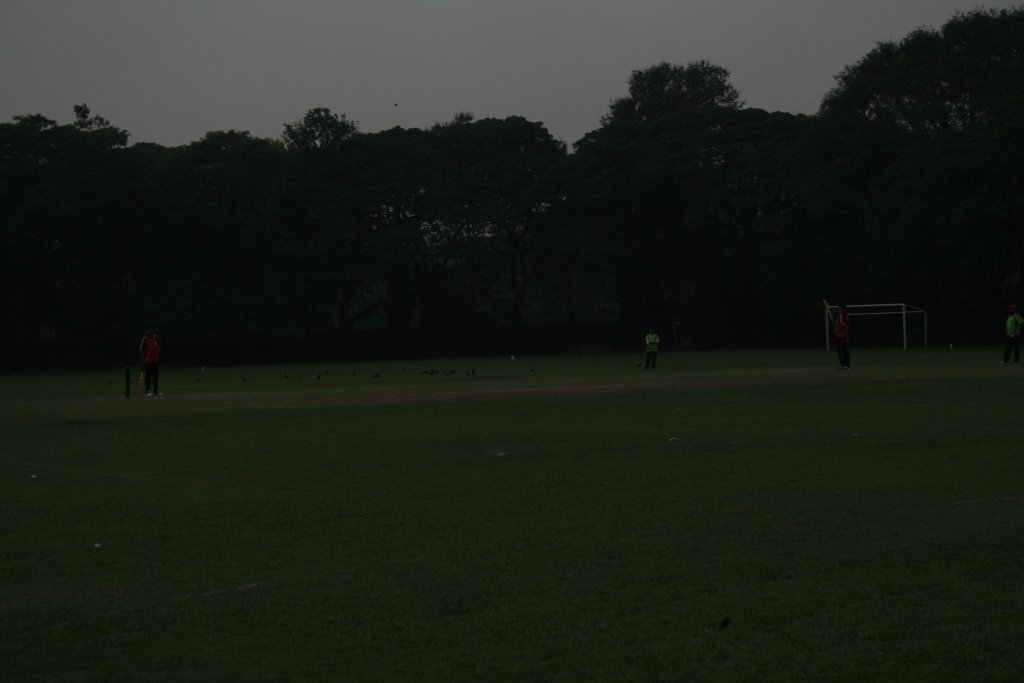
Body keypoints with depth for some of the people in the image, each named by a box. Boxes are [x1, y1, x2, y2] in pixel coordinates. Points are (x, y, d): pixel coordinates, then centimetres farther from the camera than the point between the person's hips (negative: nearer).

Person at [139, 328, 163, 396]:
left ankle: (156, 390, 14)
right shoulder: (144, 339, -8)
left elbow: (160, 344, 23)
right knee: (148, 376, -2)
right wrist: (143, 359, -11)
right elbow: (141, 350, -7)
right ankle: (148, 391, 2)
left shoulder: (156, 338, 5)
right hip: (148, 361, -5)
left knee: (156, 376, 9)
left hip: (156, 360, 5)